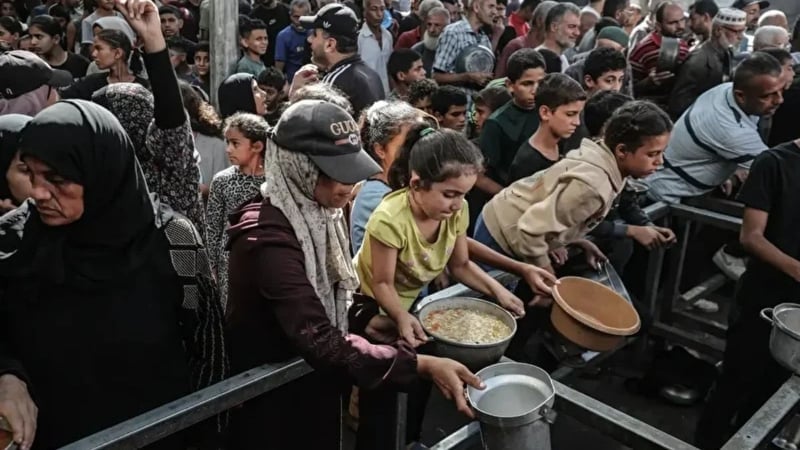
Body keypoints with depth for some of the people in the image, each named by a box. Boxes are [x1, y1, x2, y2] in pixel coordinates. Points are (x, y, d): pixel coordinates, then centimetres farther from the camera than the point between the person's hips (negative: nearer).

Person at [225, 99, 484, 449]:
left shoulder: (319, 213, -3)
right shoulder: (268, 236, -29)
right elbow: (320, 340, -35)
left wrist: (365, 322, -8)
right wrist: (423, 364, -38)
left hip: (316, 385, 7)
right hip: (272, 398, -7)